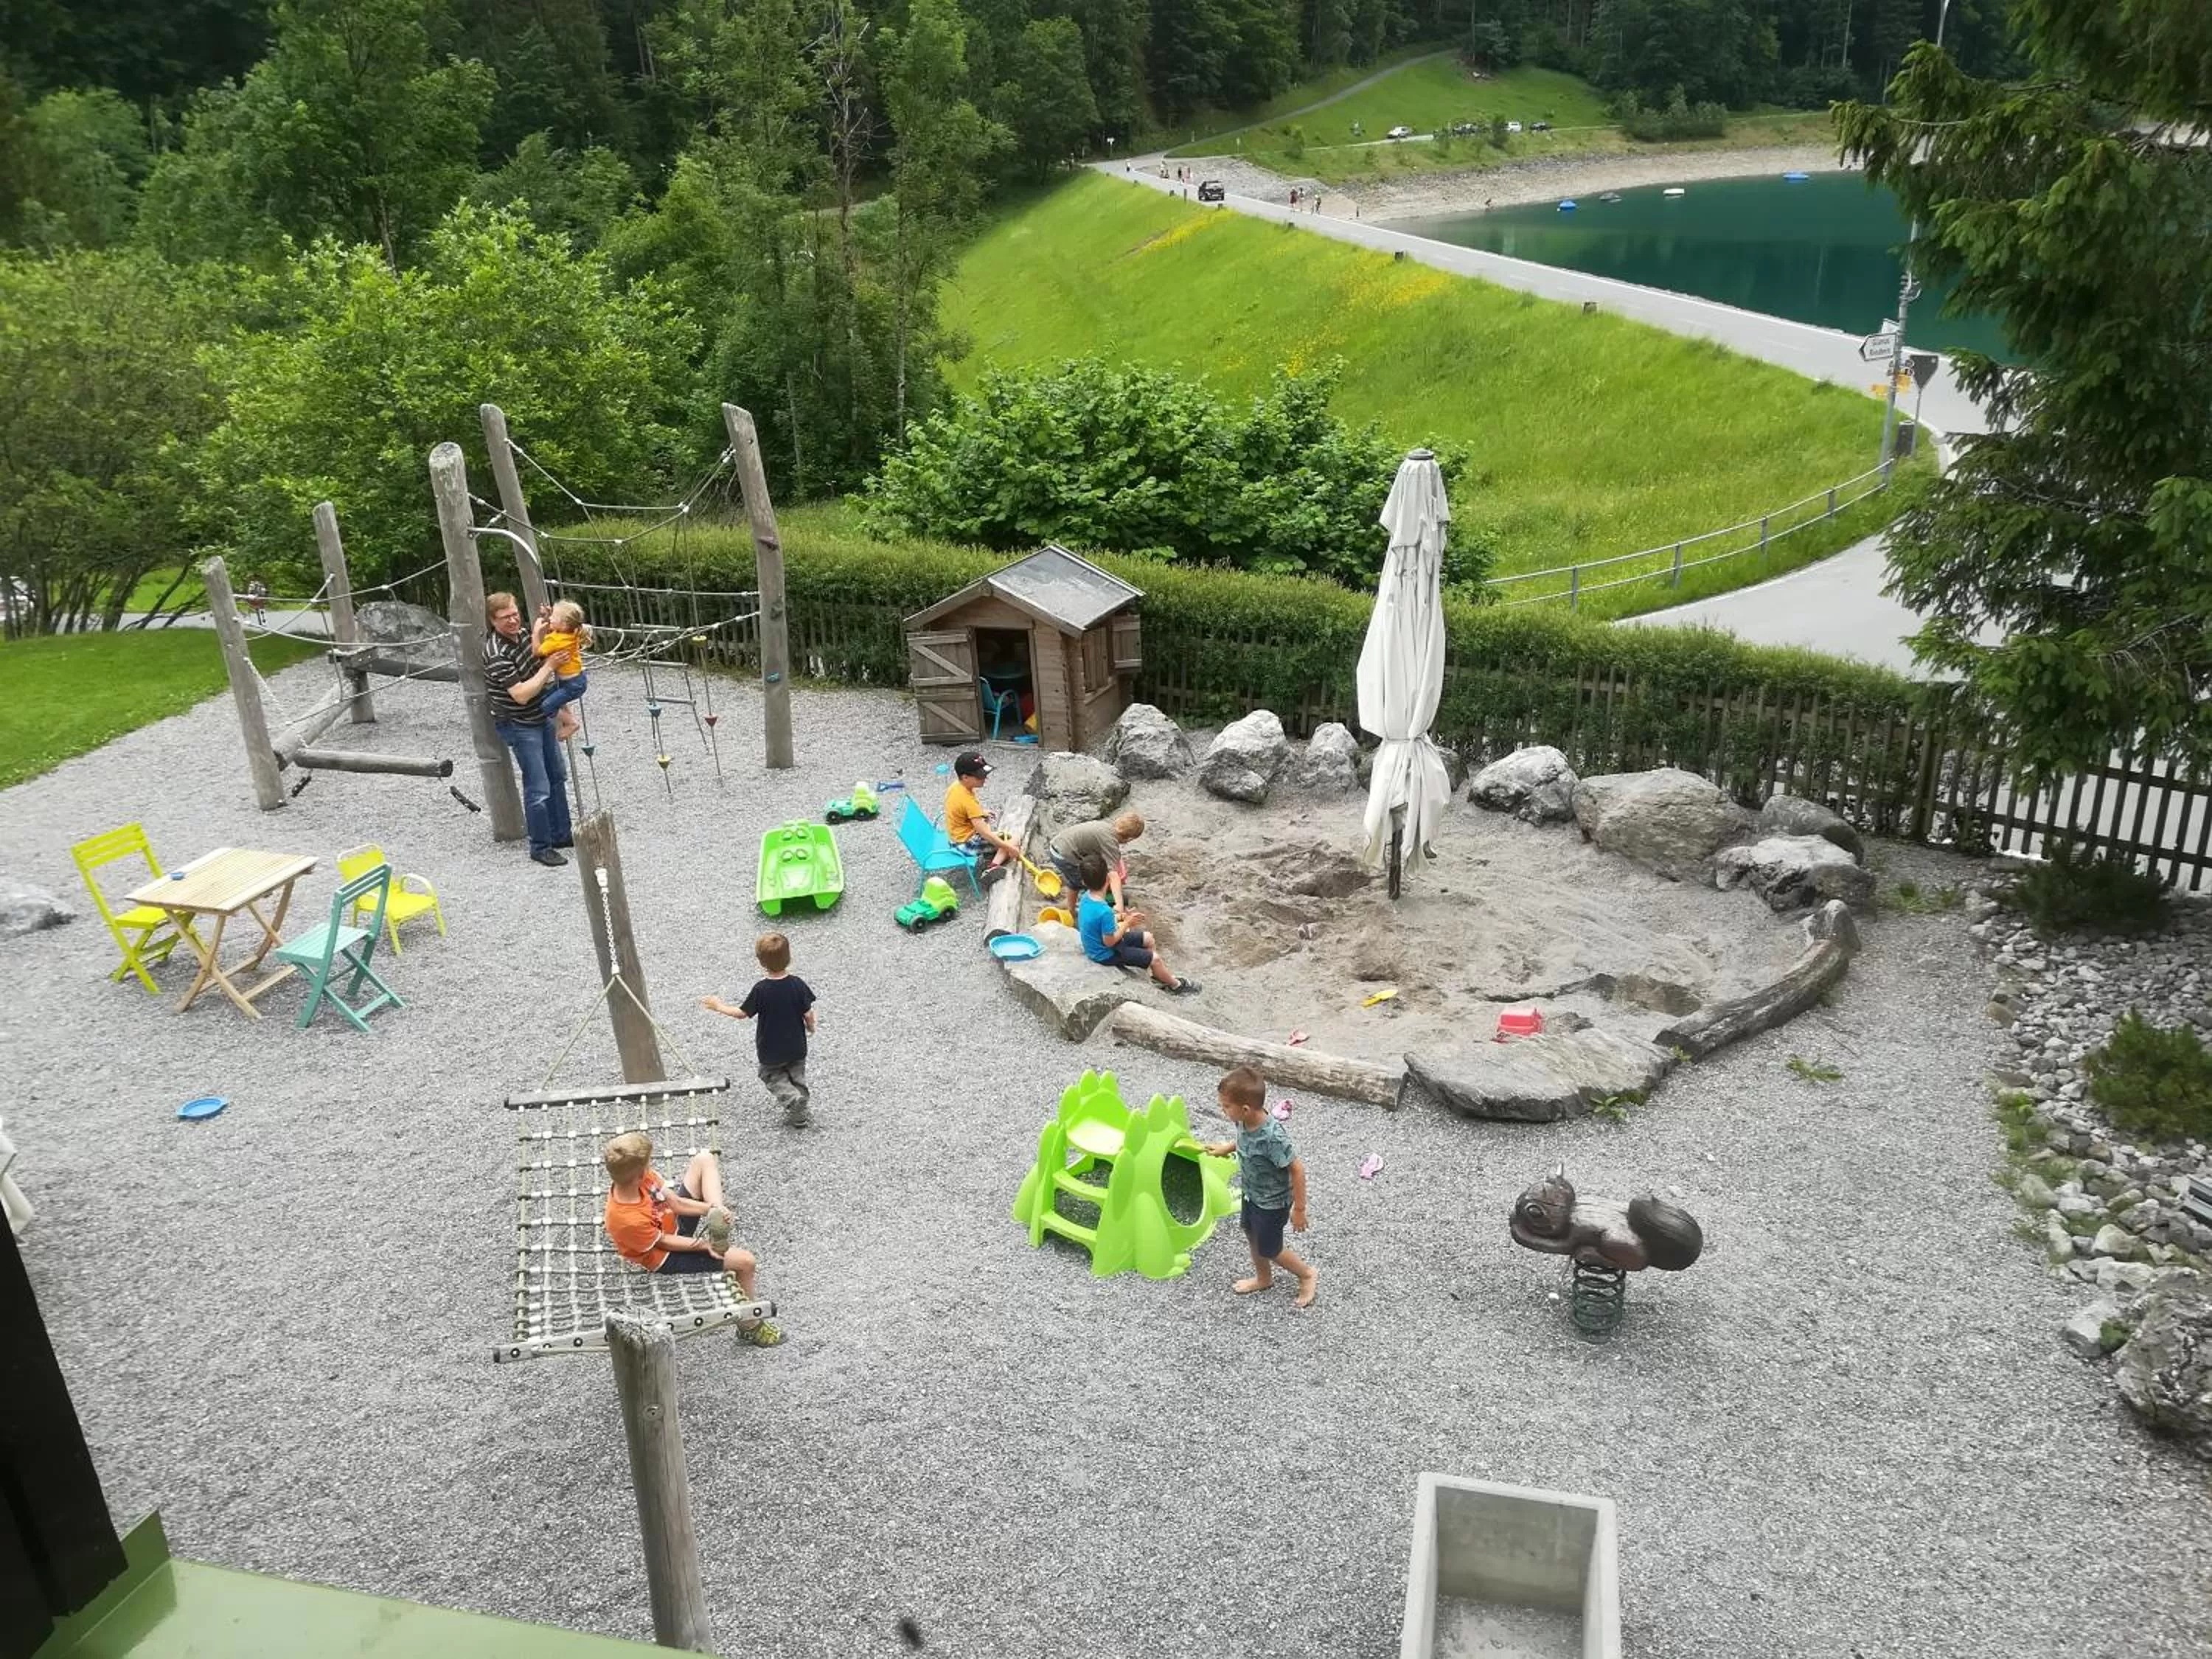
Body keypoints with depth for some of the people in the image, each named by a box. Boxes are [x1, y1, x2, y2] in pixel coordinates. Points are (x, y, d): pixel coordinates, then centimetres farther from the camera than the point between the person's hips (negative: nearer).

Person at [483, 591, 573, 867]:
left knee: (557, 777, 19)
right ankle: (540, 847, 5)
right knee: (538, 788, -7)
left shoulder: (522, 635, -1)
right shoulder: (497, 654, -26)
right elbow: (522, 694, -30)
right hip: (519, 726, -9)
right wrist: (549, 666, -27)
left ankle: (561, 834, 32)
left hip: (541, 718, 9)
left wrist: (537, 635, -5)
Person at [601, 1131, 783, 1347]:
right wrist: (705, 1246, -19)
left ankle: (716, 1217, -14)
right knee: (745, 1261, -17)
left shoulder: (643, 1177, -21)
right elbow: (664, 1242, -22)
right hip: (667, 1258, -8)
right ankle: (751, 1325, 2)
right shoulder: (627, 1220, -39)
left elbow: (676, 1203, -9)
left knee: (704, 1159, 2)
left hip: (676, 1223, 8)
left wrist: (712, 1209, -22)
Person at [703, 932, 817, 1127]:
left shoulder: (761, 989, -22)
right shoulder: (798, 984, -16)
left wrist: (720, 1006, 4)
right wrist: (811, 1027, 13)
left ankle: (792, 1098, -4)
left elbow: (742, 1013, -11)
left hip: (770, 1051, -2)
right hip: (797, 1046, 2)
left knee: (772, 1076, 20)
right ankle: (801, 1111, 17)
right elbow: (808, 1014, -10)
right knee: (797, 1076, 25)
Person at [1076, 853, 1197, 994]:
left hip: (1096, 946, 9)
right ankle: (1176, 985, 24)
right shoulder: (1104, 911, -37)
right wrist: (1126, 924, -16)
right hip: (1107, 955, -9)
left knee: (1147, 938, 18)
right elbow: (1110, 941, -27)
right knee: (1154, 958, 0)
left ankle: (1161, 974, 32)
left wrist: (1122, 918, -1)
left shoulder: (1087, 897, -9)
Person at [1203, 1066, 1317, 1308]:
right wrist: (1226, 1148, 9)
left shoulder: (1273, 1137, -41)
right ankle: (1263, 1278, 52)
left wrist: (1299, 1209, -22)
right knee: (1252, 1235, 27)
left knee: (1269, 1249, 13)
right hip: (1252, 1194, 8)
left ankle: (1307, 1275, 38)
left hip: (1272, 1203, -8)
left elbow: (1297, 1170, -29)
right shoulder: (1245, 1122, -18)